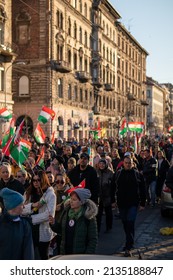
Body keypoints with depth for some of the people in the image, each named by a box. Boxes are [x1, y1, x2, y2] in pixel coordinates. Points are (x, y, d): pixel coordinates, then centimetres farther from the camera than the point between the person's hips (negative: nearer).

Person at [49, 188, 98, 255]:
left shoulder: (88, 217, -13)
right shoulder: (66, 212, 1)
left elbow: (93, 239, -9)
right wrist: (53, 224, -6)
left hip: (80, 255, -5)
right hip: (65, 254, 5)